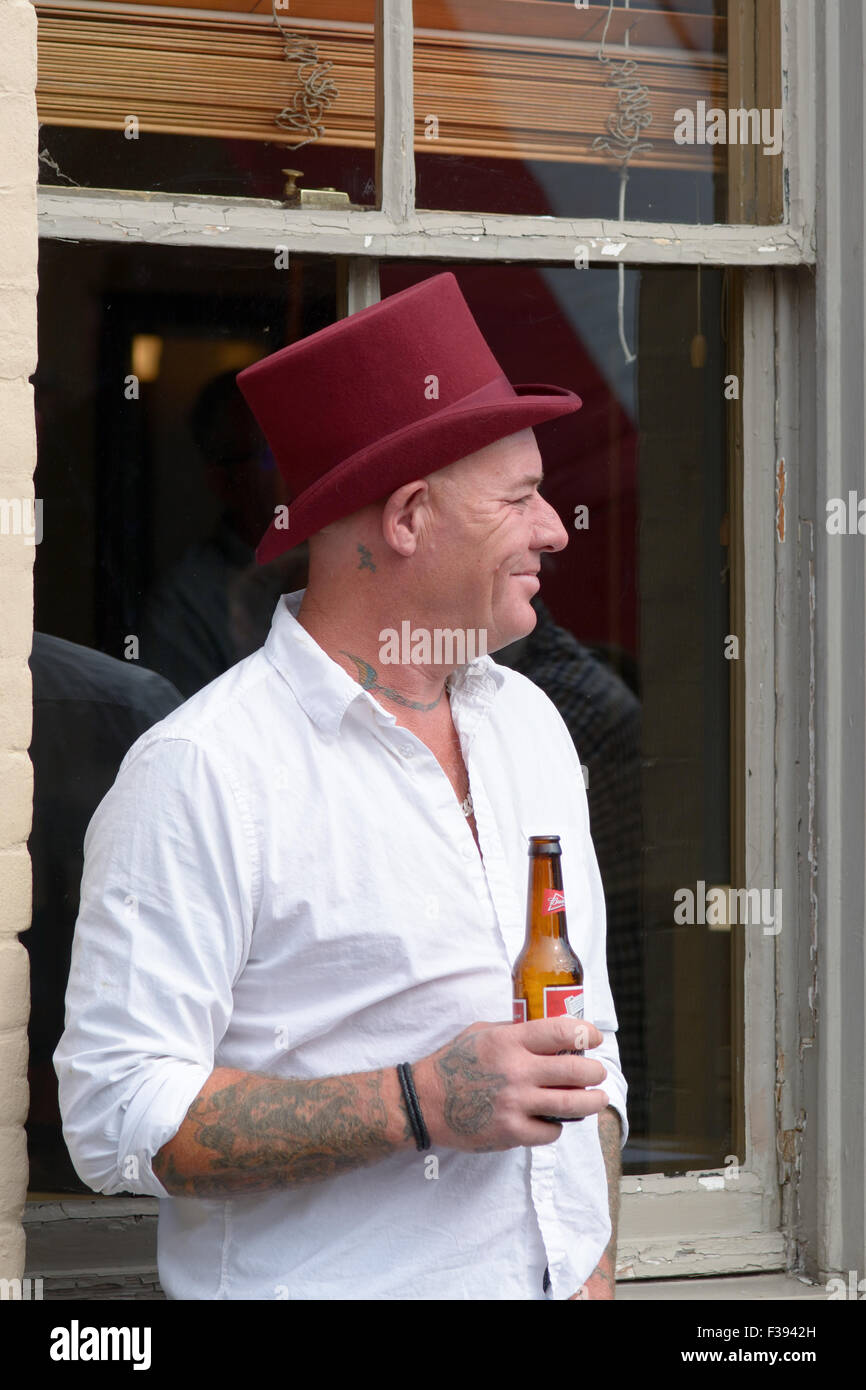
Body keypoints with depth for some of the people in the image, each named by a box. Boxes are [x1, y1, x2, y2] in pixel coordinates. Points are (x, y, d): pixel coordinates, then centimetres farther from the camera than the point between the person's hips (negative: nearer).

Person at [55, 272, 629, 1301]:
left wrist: (597, 1273, 2)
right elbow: (117, 1117, -19)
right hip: (332, 1287, -6)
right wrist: (419, 1106, -22)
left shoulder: (530, 724, 10)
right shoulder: (200, 774, -13)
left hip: (556, 1284, 6)